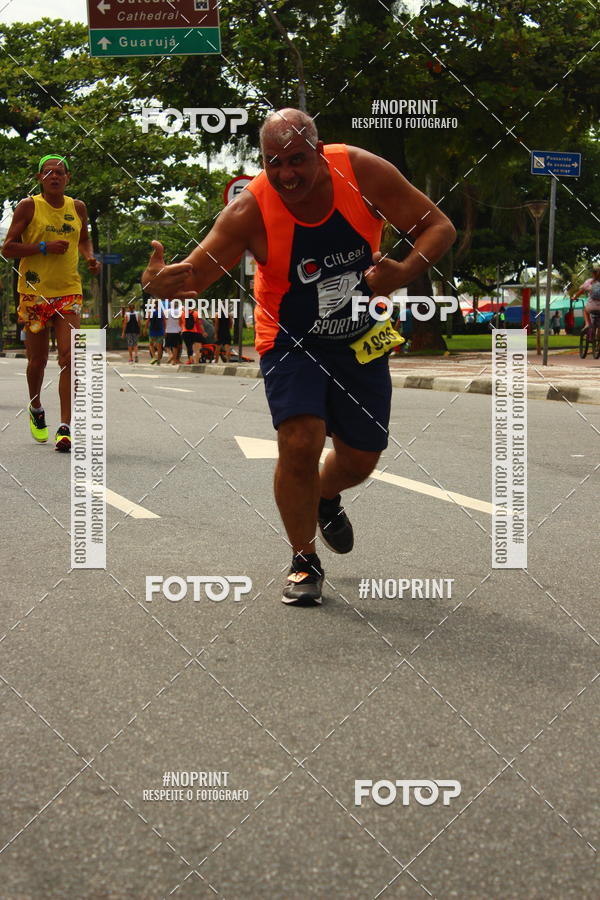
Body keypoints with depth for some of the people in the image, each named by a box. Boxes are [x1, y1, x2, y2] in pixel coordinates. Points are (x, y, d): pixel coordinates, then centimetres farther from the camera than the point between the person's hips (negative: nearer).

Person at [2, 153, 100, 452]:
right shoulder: (28, 206, -3)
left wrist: (90, 258, 6)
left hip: (69, 293, 2)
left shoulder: (77, 208, 8)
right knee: (37, 360, 7)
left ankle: (65, 427, -15)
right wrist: (44, 247, -18)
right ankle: (36, 409, 37)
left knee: (69, 357, -13)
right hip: (34, 293, -2)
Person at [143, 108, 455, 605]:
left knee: (360, 458, 9)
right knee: (300, 442, -23)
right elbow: (195, 273, -24)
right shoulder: (250, 211, -24)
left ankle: (326, 498, 48)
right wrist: (160, 282, -48)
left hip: (361, 339, 3)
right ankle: (305, 563, 0)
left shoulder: (363, 172, -21)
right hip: (291, 341, -3)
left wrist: (404, 273, -33)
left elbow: (440, 227, -14)